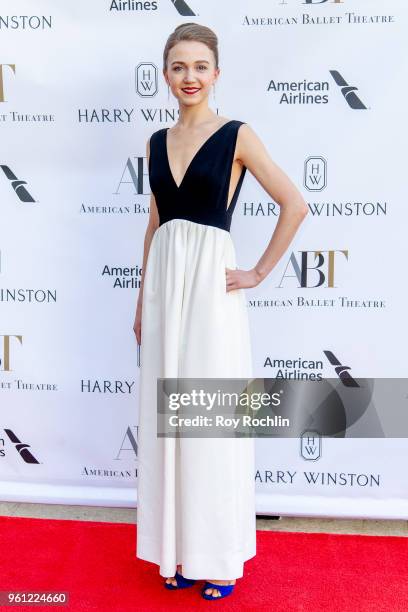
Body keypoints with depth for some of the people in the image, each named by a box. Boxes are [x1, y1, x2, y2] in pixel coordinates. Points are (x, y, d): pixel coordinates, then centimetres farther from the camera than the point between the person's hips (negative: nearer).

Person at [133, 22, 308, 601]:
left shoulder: (237, 135, -3)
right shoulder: (157, 142, 13)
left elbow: (295, 205, -6)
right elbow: (155, 223, 16)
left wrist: (260, 272, -7)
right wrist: (144, 299, 14)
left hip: (211, 284, -5)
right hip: (163, 282, 6)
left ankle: (220, 557, 21)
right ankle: (180, 547, 28)